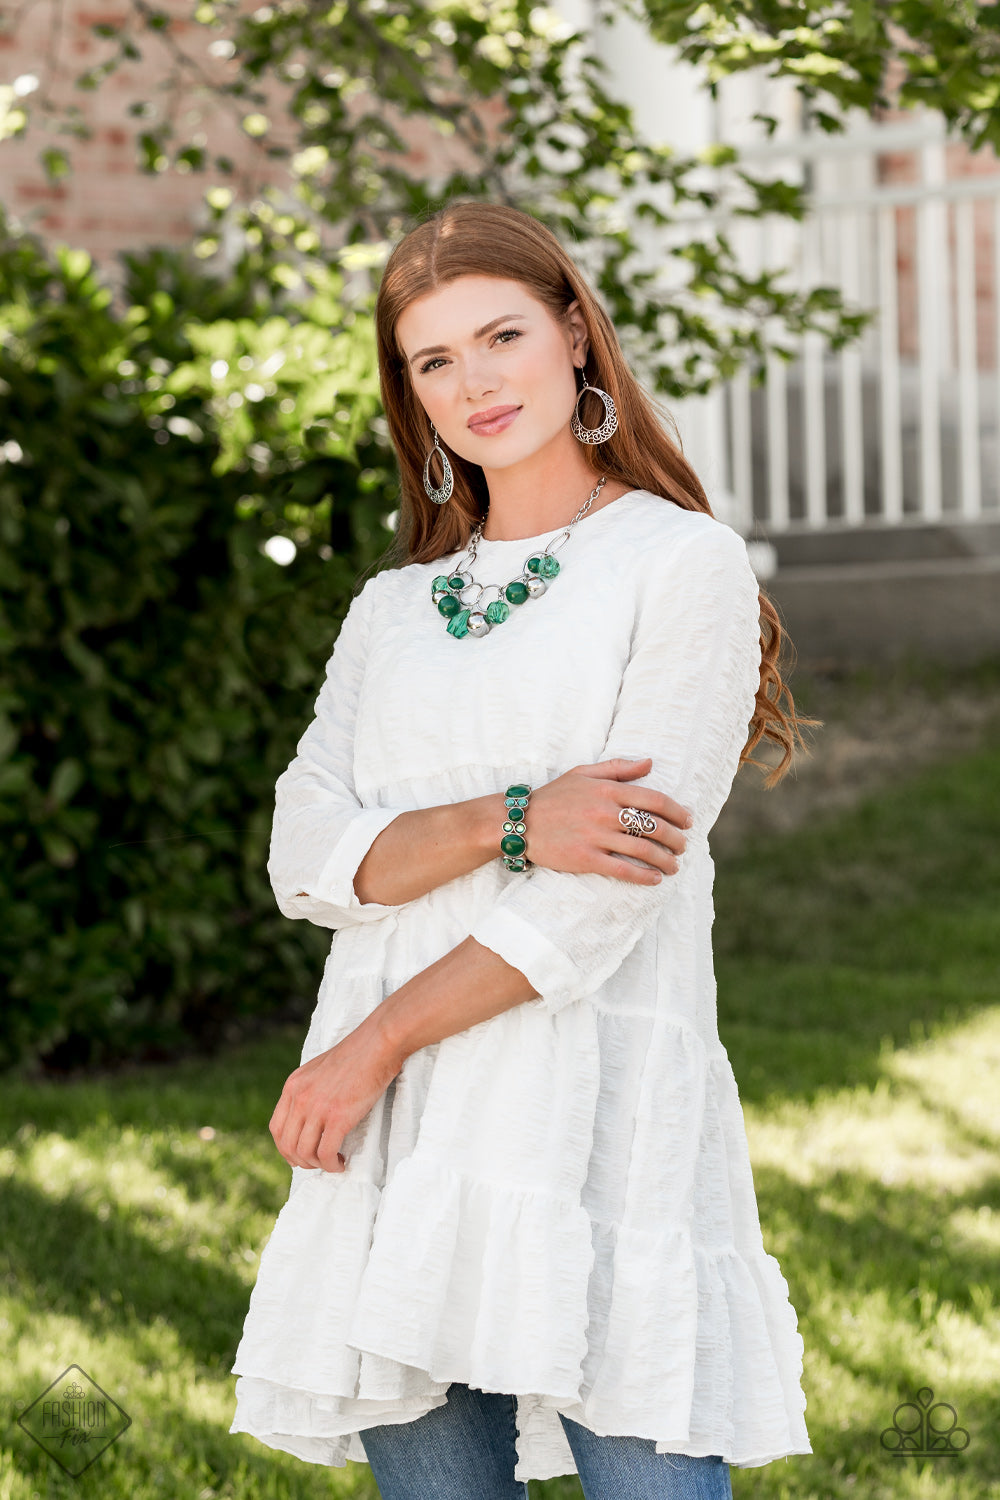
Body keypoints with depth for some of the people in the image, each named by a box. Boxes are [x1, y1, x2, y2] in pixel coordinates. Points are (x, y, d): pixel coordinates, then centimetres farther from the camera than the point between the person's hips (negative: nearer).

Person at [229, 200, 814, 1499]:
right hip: (394, 1132, 5)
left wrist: (375, 1046, -8)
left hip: (603, 1109, -5)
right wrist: (509, 823, -13)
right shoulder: (393, 611, 19)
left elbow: (604, 901, -7)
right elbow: (306, 860, 5)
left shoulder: (684, 564, 2)